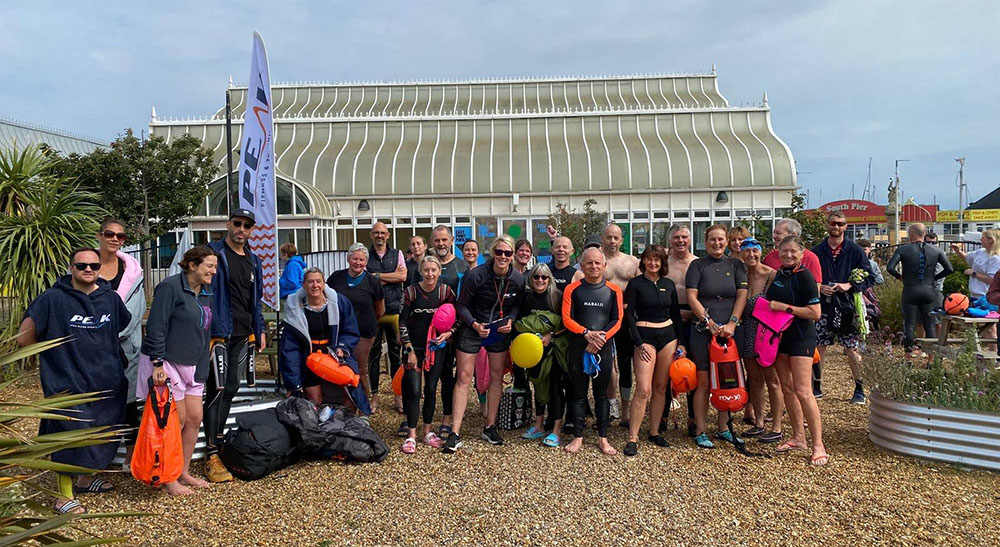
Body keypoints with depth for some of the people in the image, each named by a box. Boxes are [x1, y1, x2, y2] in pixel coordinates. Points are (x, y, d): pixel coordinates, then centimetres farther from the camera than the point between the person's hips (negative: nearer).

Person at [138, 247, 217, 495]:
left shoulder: (205, 293, 12)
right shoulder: (170, 287, -14)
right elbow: (156, 328, -18)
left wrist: (202, 370, 13)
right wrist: (158, 364, -21)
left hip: (191, 365, 8)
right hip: (166, 363, -8)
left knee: (195, 419, 8)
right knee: (177, 420, -3)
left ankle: (184, 473, 23)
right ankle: (168, 479, 11)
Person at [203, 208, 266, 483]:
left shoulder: (253, 261, 16)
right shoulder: (214, 253, -5)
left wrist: (260, 331, 18)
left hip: (243, 335, 7)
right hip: (219, 333, -7)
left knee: (230, 389, 13)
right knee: (217, 390, -8)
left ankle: (218, 439, 25)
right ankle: (212, 455, -6)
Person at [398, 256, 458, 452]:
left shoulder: (446, 291, -3)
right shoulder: (410, 292, -8)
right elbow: (402, 322, -5)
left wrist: (448, 333, -12)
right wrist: (410, 350, -9)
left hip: (436, 347, 2)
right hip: (414, 348, -2)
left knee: (431, 390, 7)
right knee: (414, 390, -6)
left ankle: (427, 431, 21)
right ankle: (411, 435, 5)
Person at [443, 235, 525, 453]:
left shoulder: (518, 280, -10)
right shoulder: (477, 275, -21)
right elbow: (462, 305, -11)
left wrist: (510, 320, -11)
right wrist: (475, 324, -24)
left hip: (499, 329, 4)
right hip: (472, 328, -4)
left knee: (497, 376, 10)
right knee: (464, 378, -4)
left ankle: (490, 427, 26)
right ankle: (455, 434, -2)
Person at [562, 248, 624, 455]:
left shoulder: (613, 290, 5)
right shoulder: (572, 289, 3)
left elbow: (617, 320, 0)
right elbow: (566, 318, -3)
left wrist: (601, 339, -12)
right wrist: (587, 333, -16)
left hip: (604, 347, 1)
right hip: (578, 347, 0)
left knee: (602, 394, 7)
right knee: (578, 393, 6)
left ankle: (603, 438, 15)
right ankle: (578, 437, 14)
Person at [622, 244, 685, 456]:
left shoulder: (669, 284, 10)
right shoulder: (635, 284, -1)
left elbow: (676, 315, 13)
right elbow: (629, 315, -5)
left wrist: (681, 342, 7)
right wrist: (639, 343, -12)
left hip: (668, 336, 4)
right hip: (645, 336, -4)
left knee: (661, 388, 7)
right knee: (644, 389, -11)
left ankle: (654, 432, 19)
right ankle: (632, 437, -5)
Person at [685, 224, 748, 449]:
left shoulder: (735, 265, 11)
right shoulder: (698, 265, 3)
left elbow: (742, 295, 3)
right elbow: (692, 297, -5)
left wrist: (732, 322, -10)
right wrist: (709, 323, -13)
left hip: (729, 330, 3)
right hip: (703, 330, -3)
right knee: (704, 382, -2)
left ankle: (723, 428, 21)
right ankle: (700, 432, 6)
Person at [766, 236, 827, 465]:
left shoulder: (804, 276, -11)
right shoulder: (777, 276, 10)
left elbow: (815, 313, -16)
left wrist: (784, 307, -17)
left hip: (801, 337, -7)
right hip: (779, 335, 8)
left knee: (803, 391, -11)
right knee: (787, 388, 10)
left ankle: (818, 445, -5)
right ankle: (798, 437, 21)